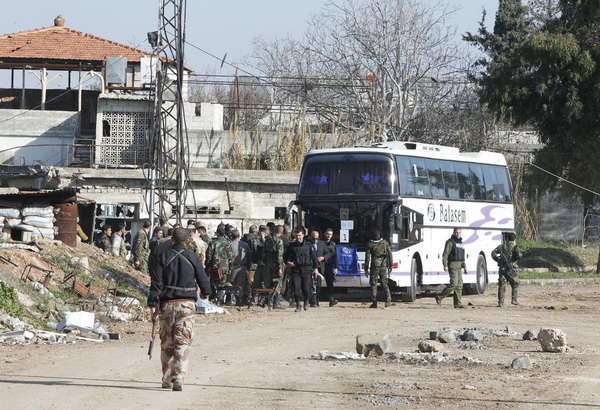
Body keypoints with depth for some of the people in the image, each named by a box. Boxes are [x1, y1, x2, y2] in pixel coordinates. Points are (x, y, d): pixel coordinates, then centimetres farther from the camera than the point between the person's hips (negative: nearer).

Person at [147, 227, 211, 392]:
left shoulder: (163, 258, -1)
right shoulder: (192, 258, -2)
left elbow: (156, 282, -5)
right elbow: (202, 278, 8)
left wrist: (152, 303, -3)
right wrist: (206, 292, 28)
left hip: (167, 304, 1)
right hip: (187, 304, -1)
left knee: (167, 343, 12)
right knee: (183, 343, -3)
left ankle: (167, 379, 19)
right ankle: (178, 377, -17)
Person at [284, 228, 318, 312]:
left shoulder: (308, 245, 4)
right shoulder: (291, 246, 6)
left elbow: (314, 257, 9)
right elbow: (285, 255, 17)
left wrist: (316, 267, 4)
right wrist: (287, 262, -1)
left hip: (306, 270, -1)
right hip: (295, 270, 1)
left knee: (306, 289, -3)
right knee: (296, 288, -9)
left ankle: (306, 301, 24)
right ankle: (298, 305, 3)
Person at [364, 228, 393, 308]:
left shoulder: (370, 244, -3)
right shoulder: (385, 242, 3)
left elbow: (367, 257, -3)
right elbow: (390, 254, 5)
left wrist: (366, 268, 3)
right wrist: (390, 266, 13)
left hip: (374, 266, -2)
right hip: (384, 266, 2)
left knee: (373, 284, 6)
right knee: (384, 283, 7)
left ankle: (374, 303, 5)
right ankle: (388, 298, -15)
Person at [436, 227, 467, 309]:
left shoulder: (460, 242, 19)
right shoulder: (450, 242, -7)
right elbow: (445, 254, -13)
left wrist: (464, 266, 22)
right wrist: (445, 265, -22)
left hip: (459, 266, 8)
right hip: (453, 265, -8)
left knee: (459, 285, 4)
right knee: (454, 283, -17)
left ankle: (458, 303, 5)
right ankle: (439, 297, -7)